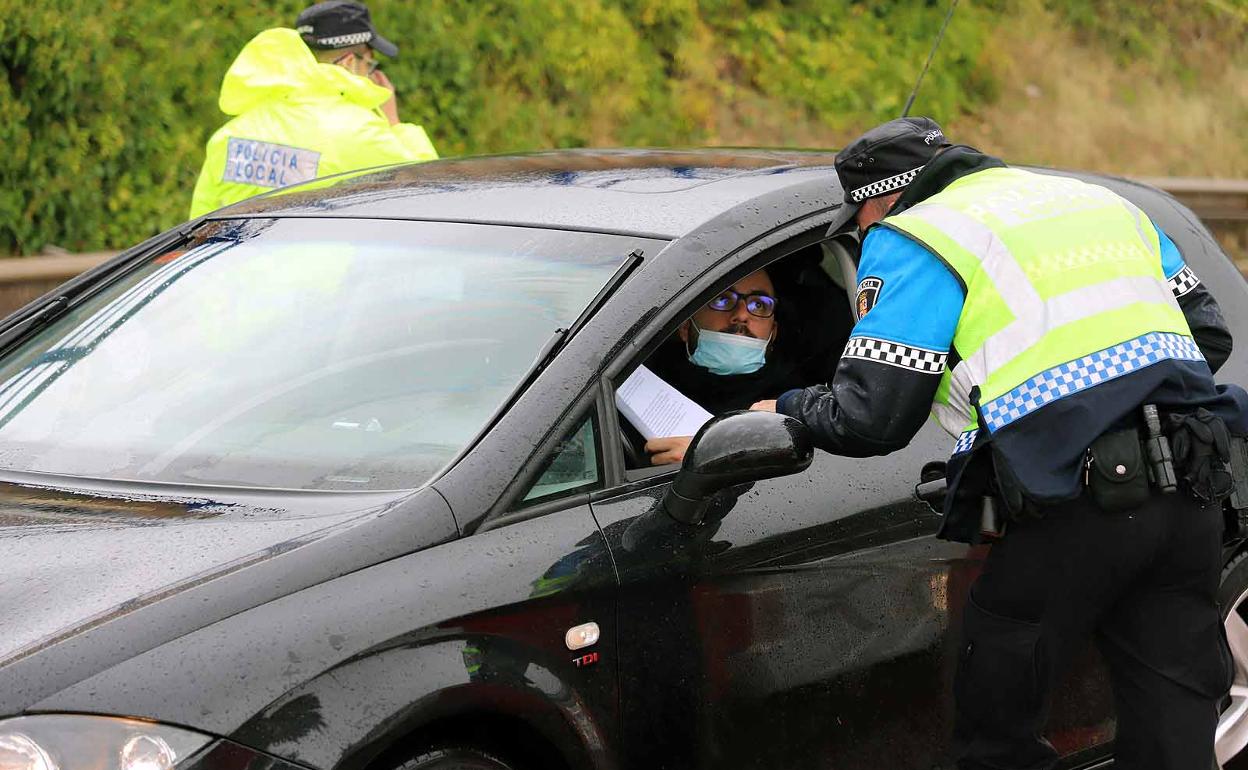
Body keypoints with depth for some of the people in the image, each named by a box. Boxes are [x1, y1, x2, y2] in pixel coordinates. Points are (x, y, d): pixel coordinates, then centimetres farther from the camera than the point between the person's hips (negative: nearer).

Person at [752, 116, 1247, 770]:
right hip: (1193, 495, 7)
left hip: (1080, 512, -7)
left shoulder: (915, 244, 2)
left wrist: (786, 411, 17)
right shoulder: (1097, 200, 23)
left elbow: (868, 419, -2)